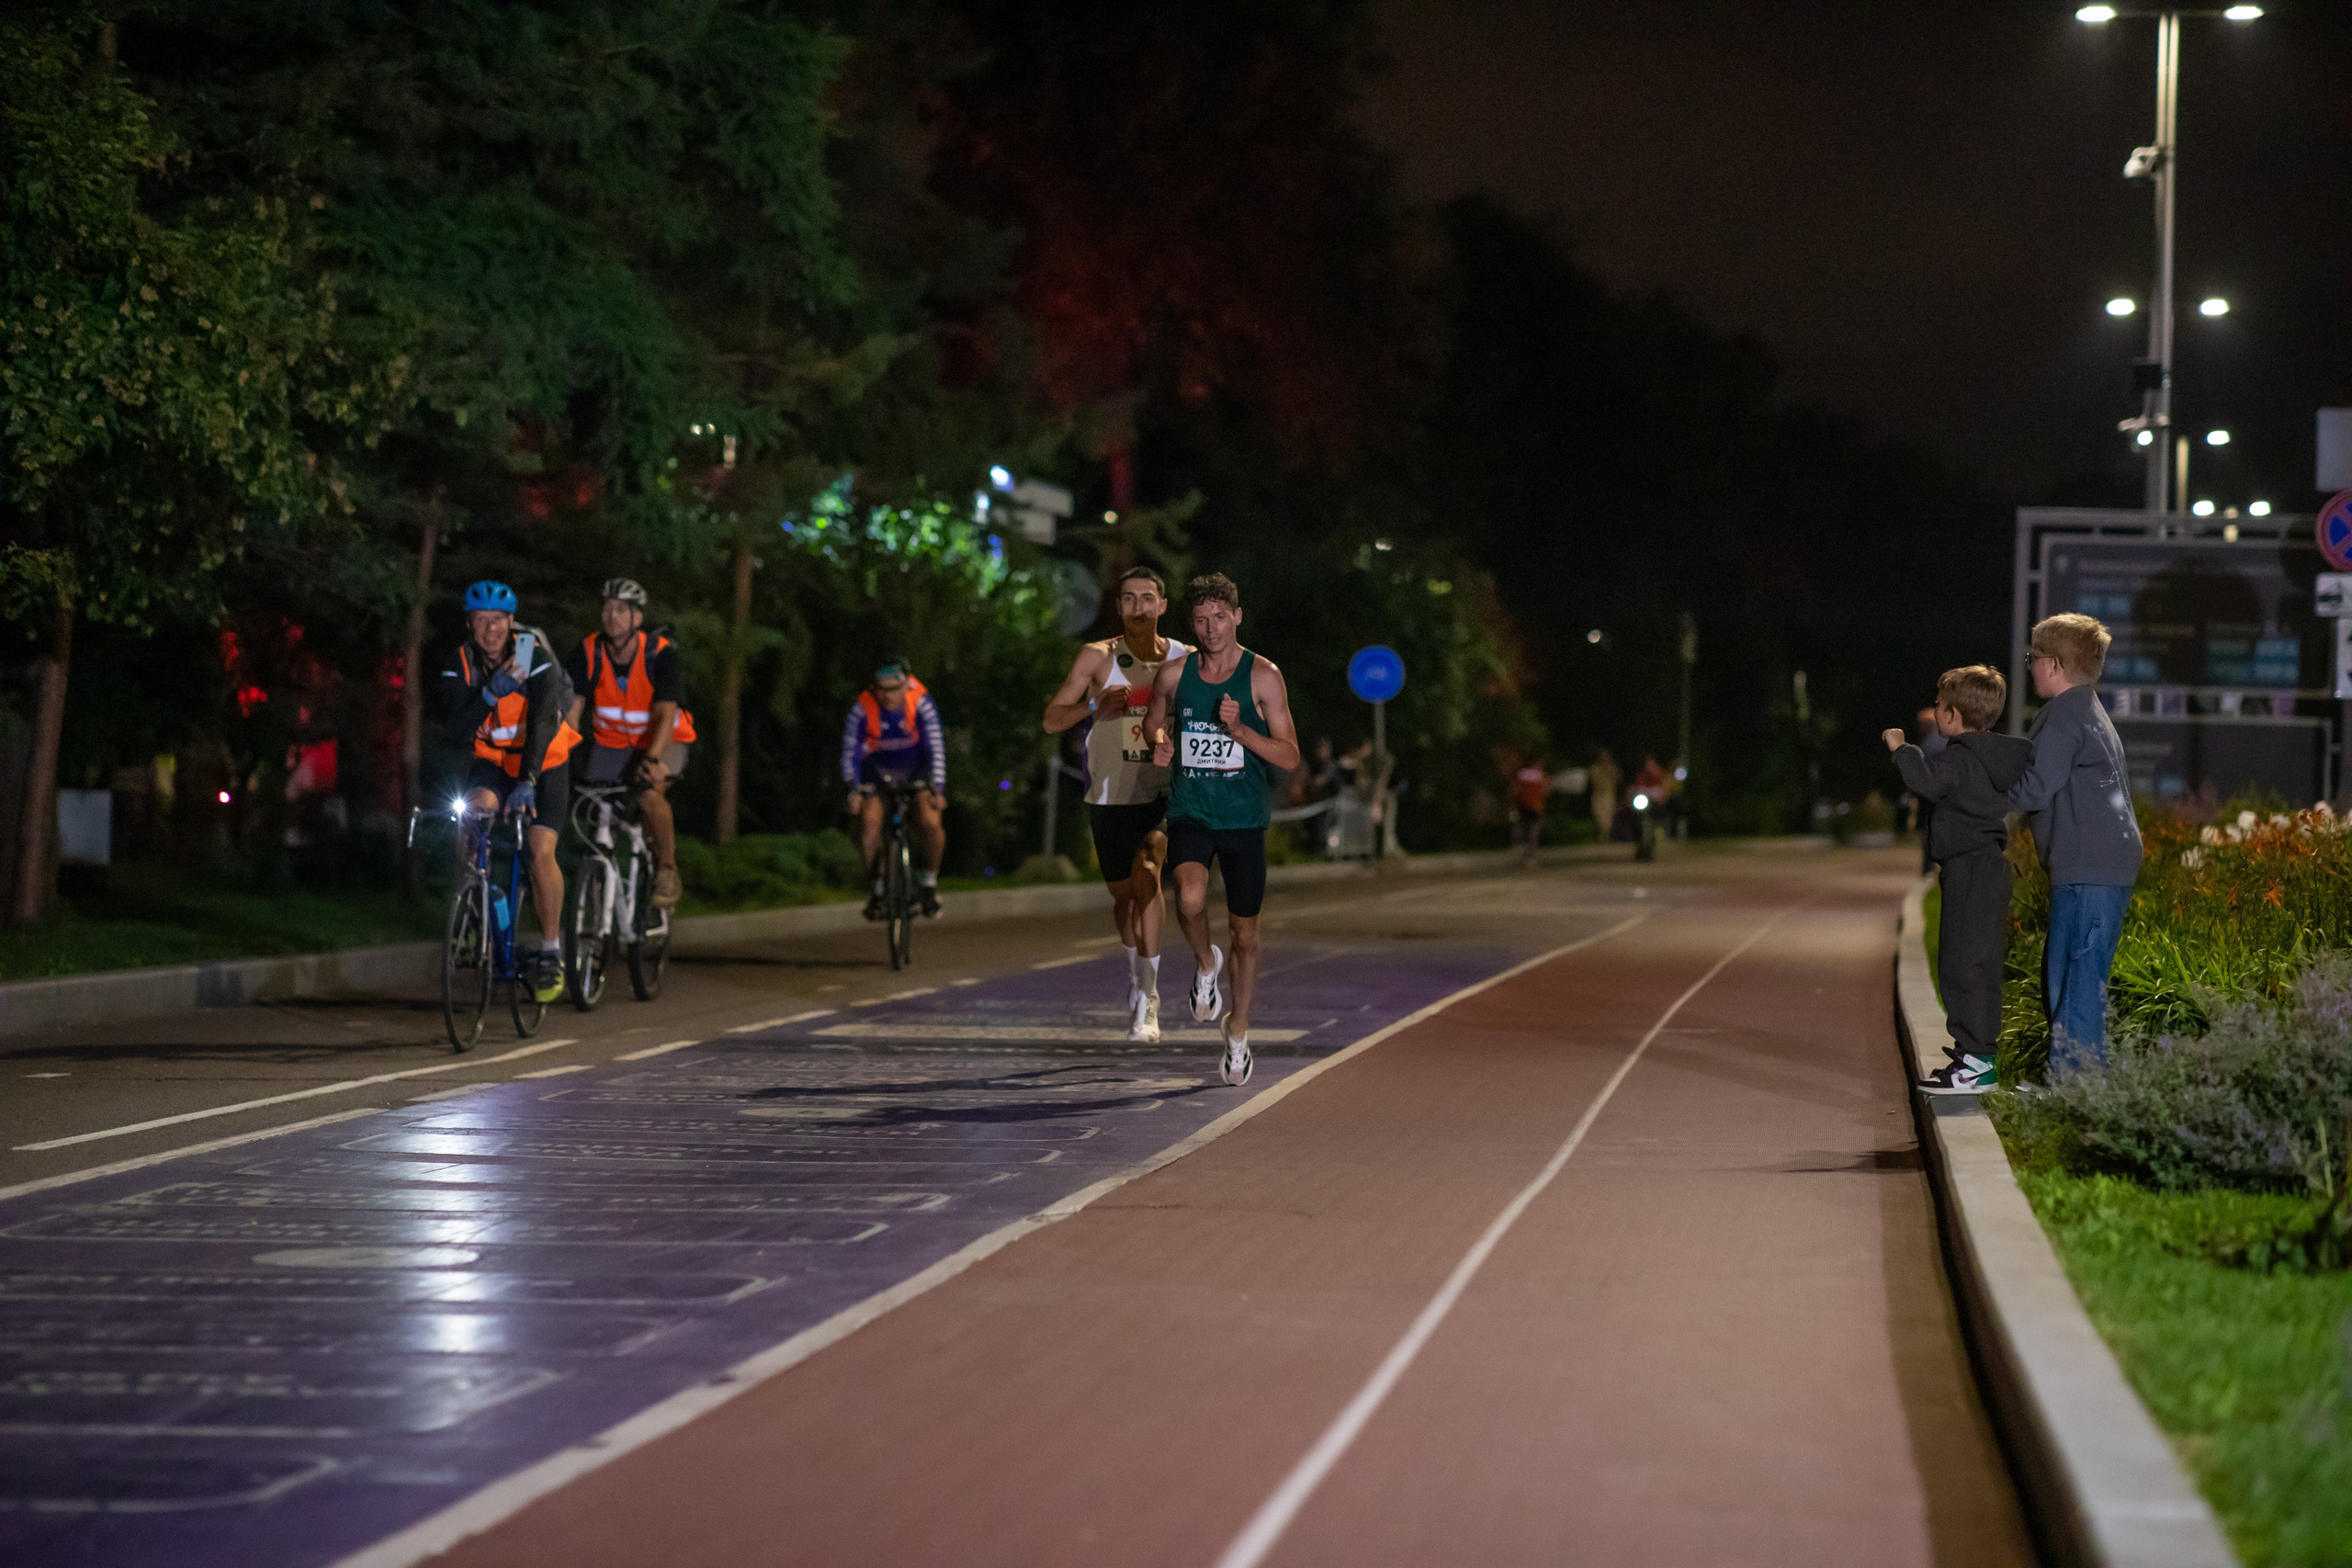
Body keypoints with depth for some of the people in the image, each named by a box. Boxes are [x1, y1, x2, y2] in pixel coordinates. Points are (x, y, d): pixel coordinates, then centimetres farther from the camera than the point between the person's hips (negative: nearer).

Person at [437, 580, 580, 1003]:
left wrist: (527, 782, -45)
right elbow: (457, 732, -23)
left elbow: (542, 722, -33)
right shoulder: (461, 664, -13)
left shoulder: (534, 657, -22)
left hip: (543, 761, -3)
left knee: (541, 850, -15)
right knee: (474, 811, -28)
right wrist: (489, 695, -39)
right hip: (493, 759, 3)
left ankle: (551, 952, -2)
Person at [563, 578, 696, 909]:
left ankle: (667, 869, -11)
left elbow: (665, 714, -31)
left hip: (662, 741, -4)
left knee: (649, 794, -31)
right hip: (611, 741, 4)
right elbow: (571, 710, -19)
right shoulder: (587, 653, -14)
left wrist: (653, 758, -48)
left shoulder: (660, 654, -22)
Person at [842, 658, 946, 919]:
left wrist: (937, 788, -35)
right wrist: (853, 790, -30)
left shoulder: (921, 704, -26)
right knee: (869, 825, -18)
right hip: (878, 766, 1)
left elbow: (936, 748, -26)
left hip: (917, 765, -1)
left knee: (930, 822, -23)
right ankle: (878, 887, 4)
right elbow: (850, 751, -20)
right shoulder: (863, 708, -24)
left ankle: (929, 880, 3)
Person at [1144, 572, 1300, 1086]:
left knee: (1244, 932, 8)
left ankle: (1238, 1030, 29)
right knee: (1190, 898, -29)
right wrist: (1159, 741, -3)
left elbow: (1289, 758, -6)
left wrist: (1239, 729, -20)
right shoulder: (1174, 673, 2)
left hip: (1244, 817, 0)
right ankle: (1204, 962, 4)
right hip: (1189, 812, 1)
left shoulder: (1263, 676, -5)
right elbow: (1153, 720, 21)